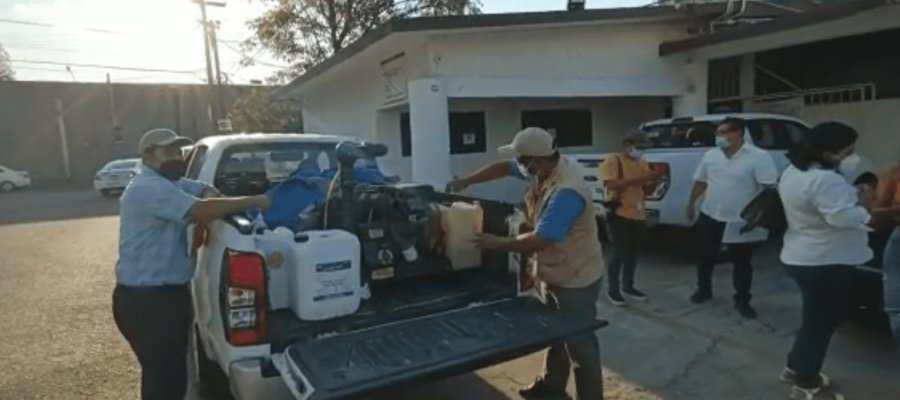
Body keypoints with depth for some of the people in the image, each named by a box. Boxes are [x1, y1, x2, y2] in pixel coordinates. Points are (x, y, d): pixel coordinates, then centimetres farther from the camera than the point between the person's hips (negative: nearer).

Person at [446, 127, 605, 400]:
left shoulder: (567, 192, -33)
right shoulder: (542, 170, -4)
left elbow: (539, 240, -33)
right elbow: (505, 168, 11)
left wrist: (498, 244, -20)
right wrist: (466, 181, 5)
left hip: (576, 280, -10)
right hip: (555, 274, 10)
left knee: (579, 344, 4)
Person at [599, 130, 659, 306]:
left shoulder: (642, 164, 14)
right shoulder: (612, 161, -7)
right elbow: (611, 184, -21)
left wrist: (651, 180, -4)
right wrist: (639, 179, -26)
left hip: (638, 215, 7)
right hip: (619, 214, -7)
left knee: (633, 253, 14)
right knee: (620, 253, -3)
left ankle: (627, 286, 28)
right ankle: (612, 289, 10)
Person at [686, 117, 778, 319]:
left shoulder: (759, 157, -13)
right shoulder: (711, 156, 2)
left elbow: (769, 187, -16)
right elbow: (700, 182, 12)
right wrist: (691, 203, 14)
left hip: (741, 221, -4)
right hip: (711, 217, 4)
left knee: (742, 263, 8)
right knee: (706, 257, 14)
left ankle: (742, 300, 21)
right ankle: (704, 289, 32)